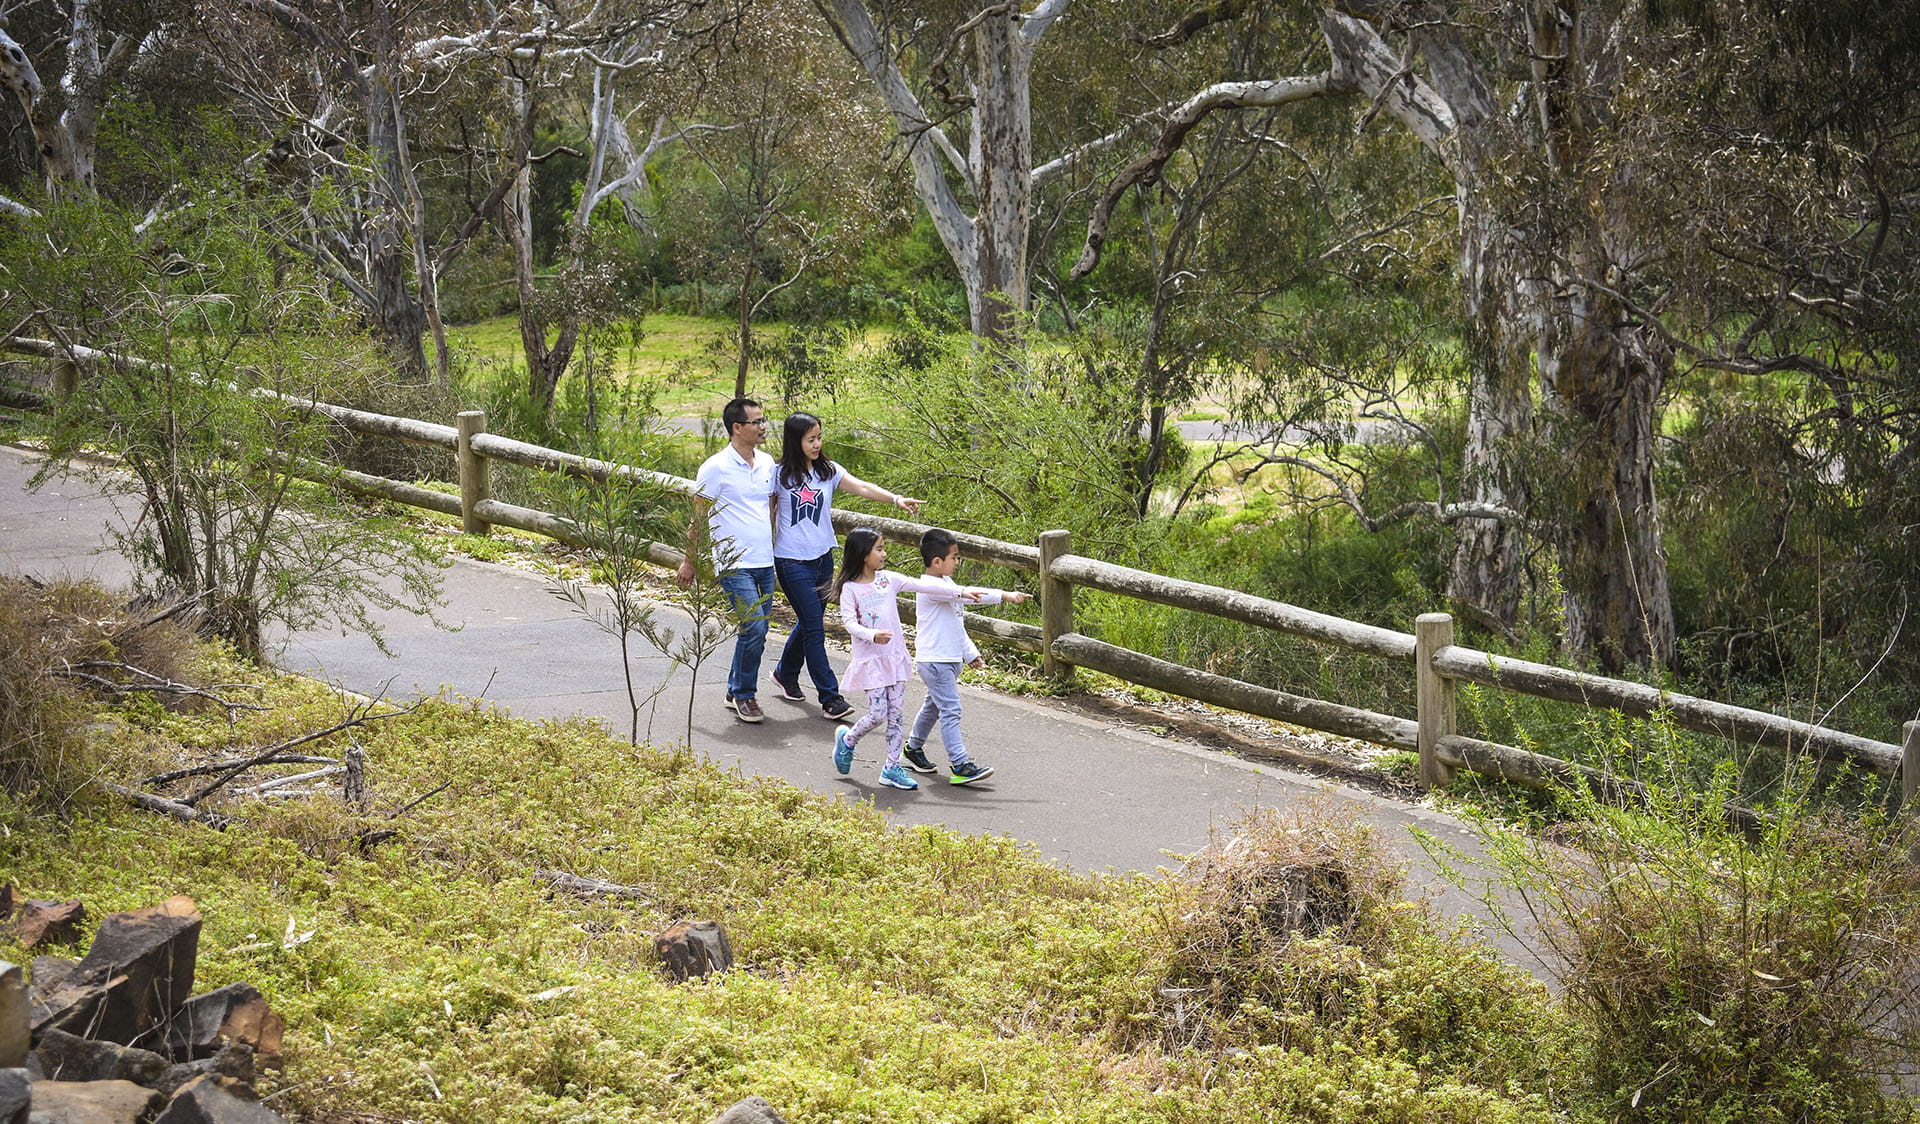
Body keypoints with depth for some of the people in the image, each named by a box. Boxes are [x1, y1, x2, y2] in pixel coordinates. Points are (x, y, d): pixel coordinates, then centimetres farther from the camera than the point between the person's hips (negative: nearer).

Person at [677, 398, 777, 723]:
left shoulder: (767, 463, 9)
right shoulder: (716, 468, -10)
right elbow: (697, 518, -5)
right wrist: (689, 561, -3)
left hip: (765, 563, 7)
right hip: (734, 565, -7)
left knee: (756, 633, 10)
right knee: (754, 628, -16)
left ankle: (736, 692, 25)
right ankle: (744, 695, 0)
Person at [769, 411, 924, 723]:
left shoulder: (828, 472, 3)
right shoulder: (779, 475, -5)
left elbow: (862, 488, -11)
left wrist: (896, 499, -27)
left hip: (822, 558, 5)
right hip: (792, 562, -5)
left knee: (808, 622, 17)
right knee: (814, 627, -8)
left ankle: (785, 673, 41)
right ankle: (830, 697, -5)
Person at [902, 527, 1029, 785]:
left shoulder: (946, 583, 13)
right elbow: (966, 593, -31)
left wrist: (971, 654, 18)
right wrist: (1004, 595, -33)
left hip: (950, 659, 10)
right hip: (935, 660, -10)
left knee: (933, 706, 21)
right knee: (950, 711, -12)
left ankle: (913, 748, 37)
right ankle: (959, 765, -14)